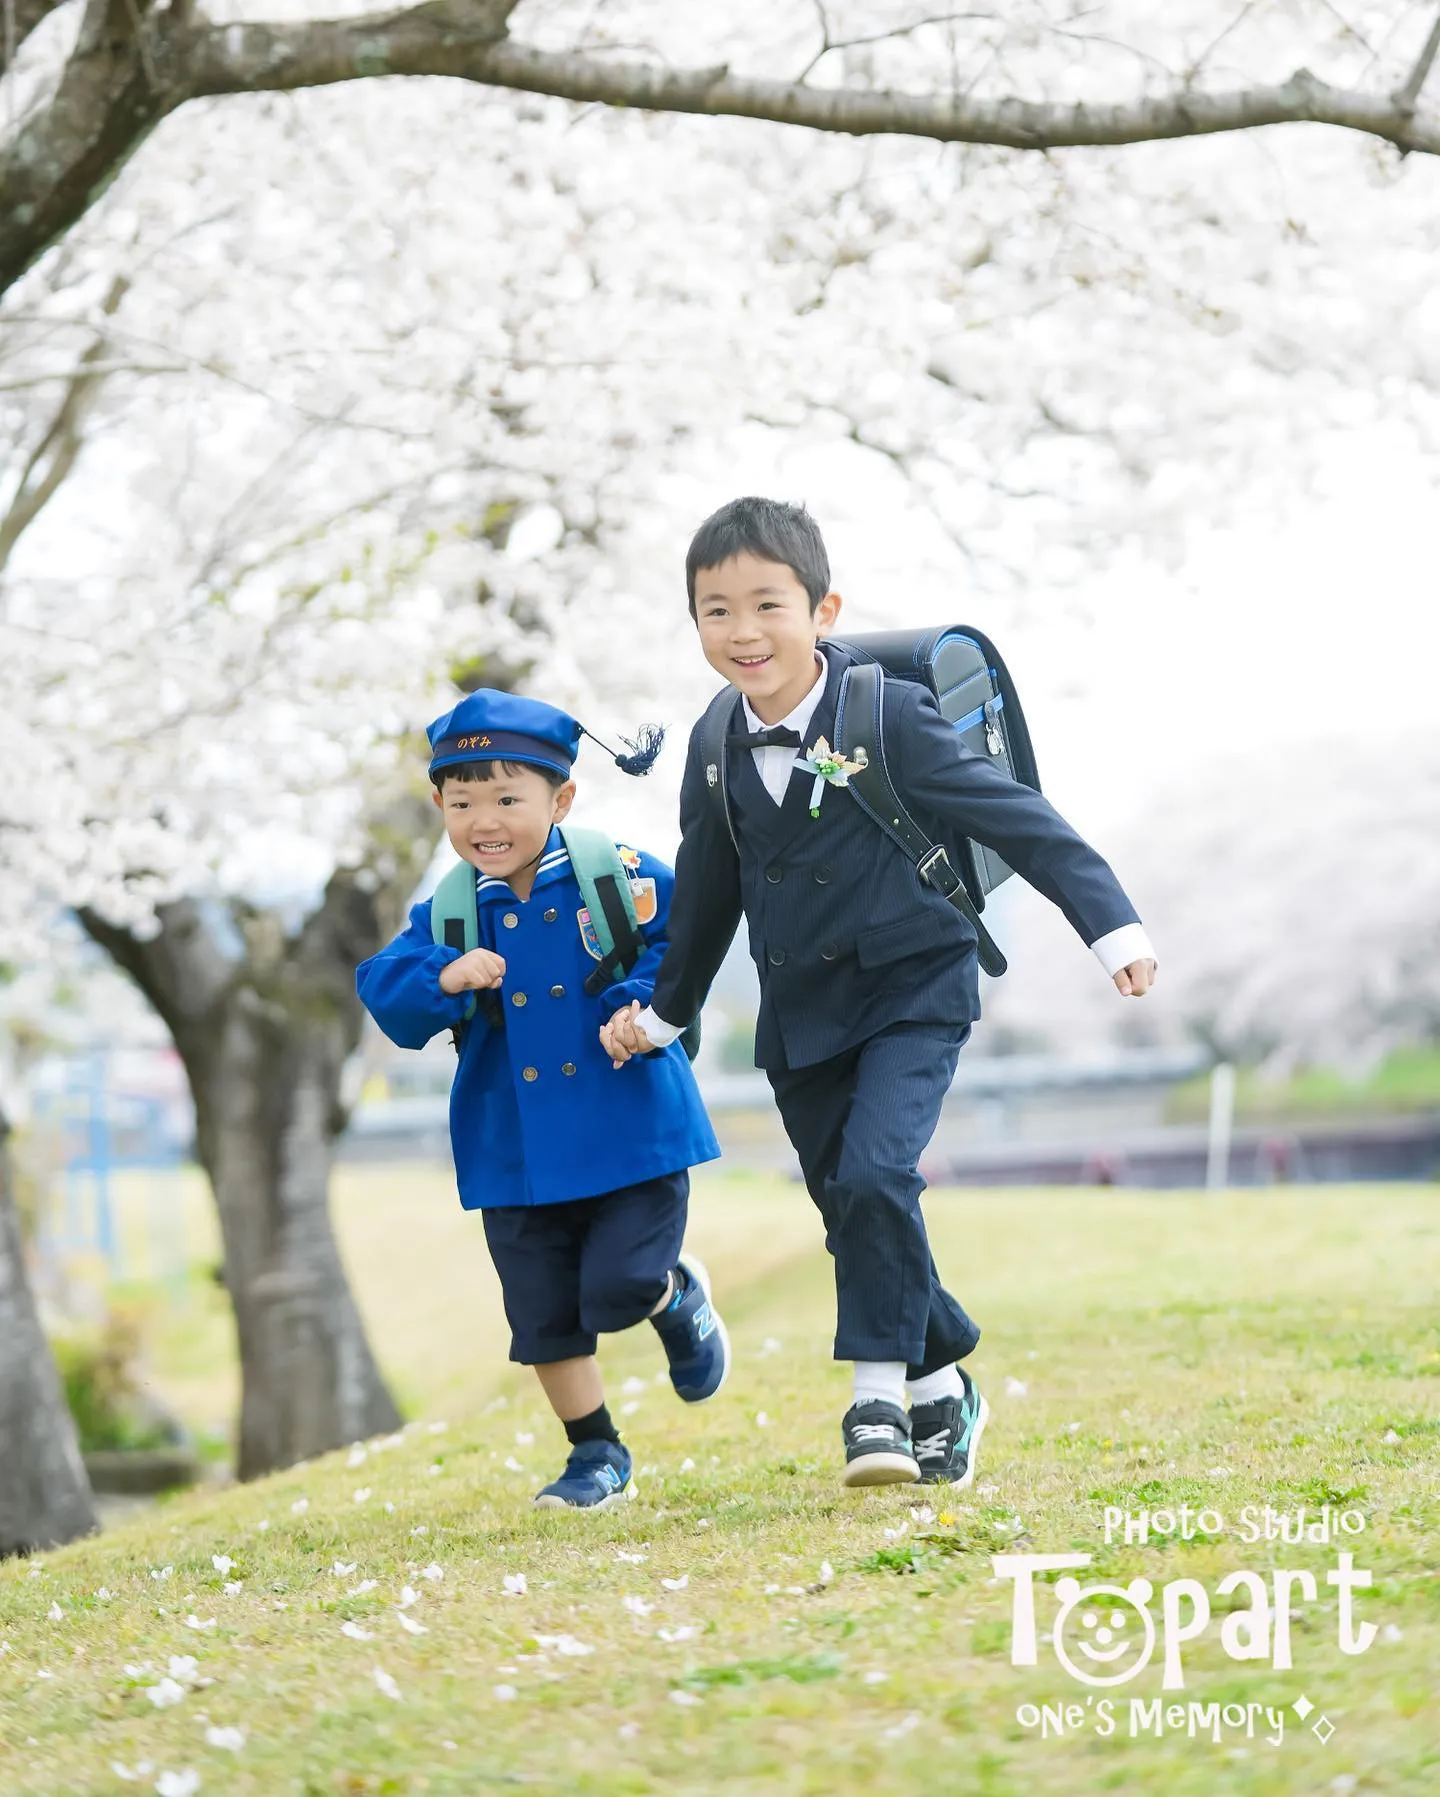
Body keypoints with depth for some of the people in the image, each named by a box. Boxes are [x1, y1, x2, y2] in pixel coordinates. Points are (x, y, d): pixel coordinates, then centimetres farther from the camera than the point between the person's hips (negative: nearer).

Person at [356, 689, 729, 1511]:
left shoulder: (620, 875, -7)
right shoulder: (449, 916, 1)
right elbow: (388, 1000, -5)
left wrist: (647, 1003, -20)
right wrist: (442, 980, -25)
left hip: (631, 1130, -3)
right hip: (519, 1156, 3)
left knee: (621, 1289, -13)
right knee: (546, 1319, 6)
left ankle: (684, 1298, 23)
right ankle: (598, 1457, 24)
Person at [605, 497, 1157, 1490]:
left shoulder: (889, 715, -17)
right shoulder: (717, 749, 0)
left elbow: (1010, 813, -14)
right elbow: (708, 887, 15)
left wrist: (1110, 920, -17)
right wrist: (663, 1009, 25)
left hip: (913, 989, -5)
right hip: (802, 1015, 5)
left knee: (874, 1173, -24)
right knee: (851, 1211, 8)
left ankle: (881, 1390, -11)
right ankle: (943, 1388, 26)